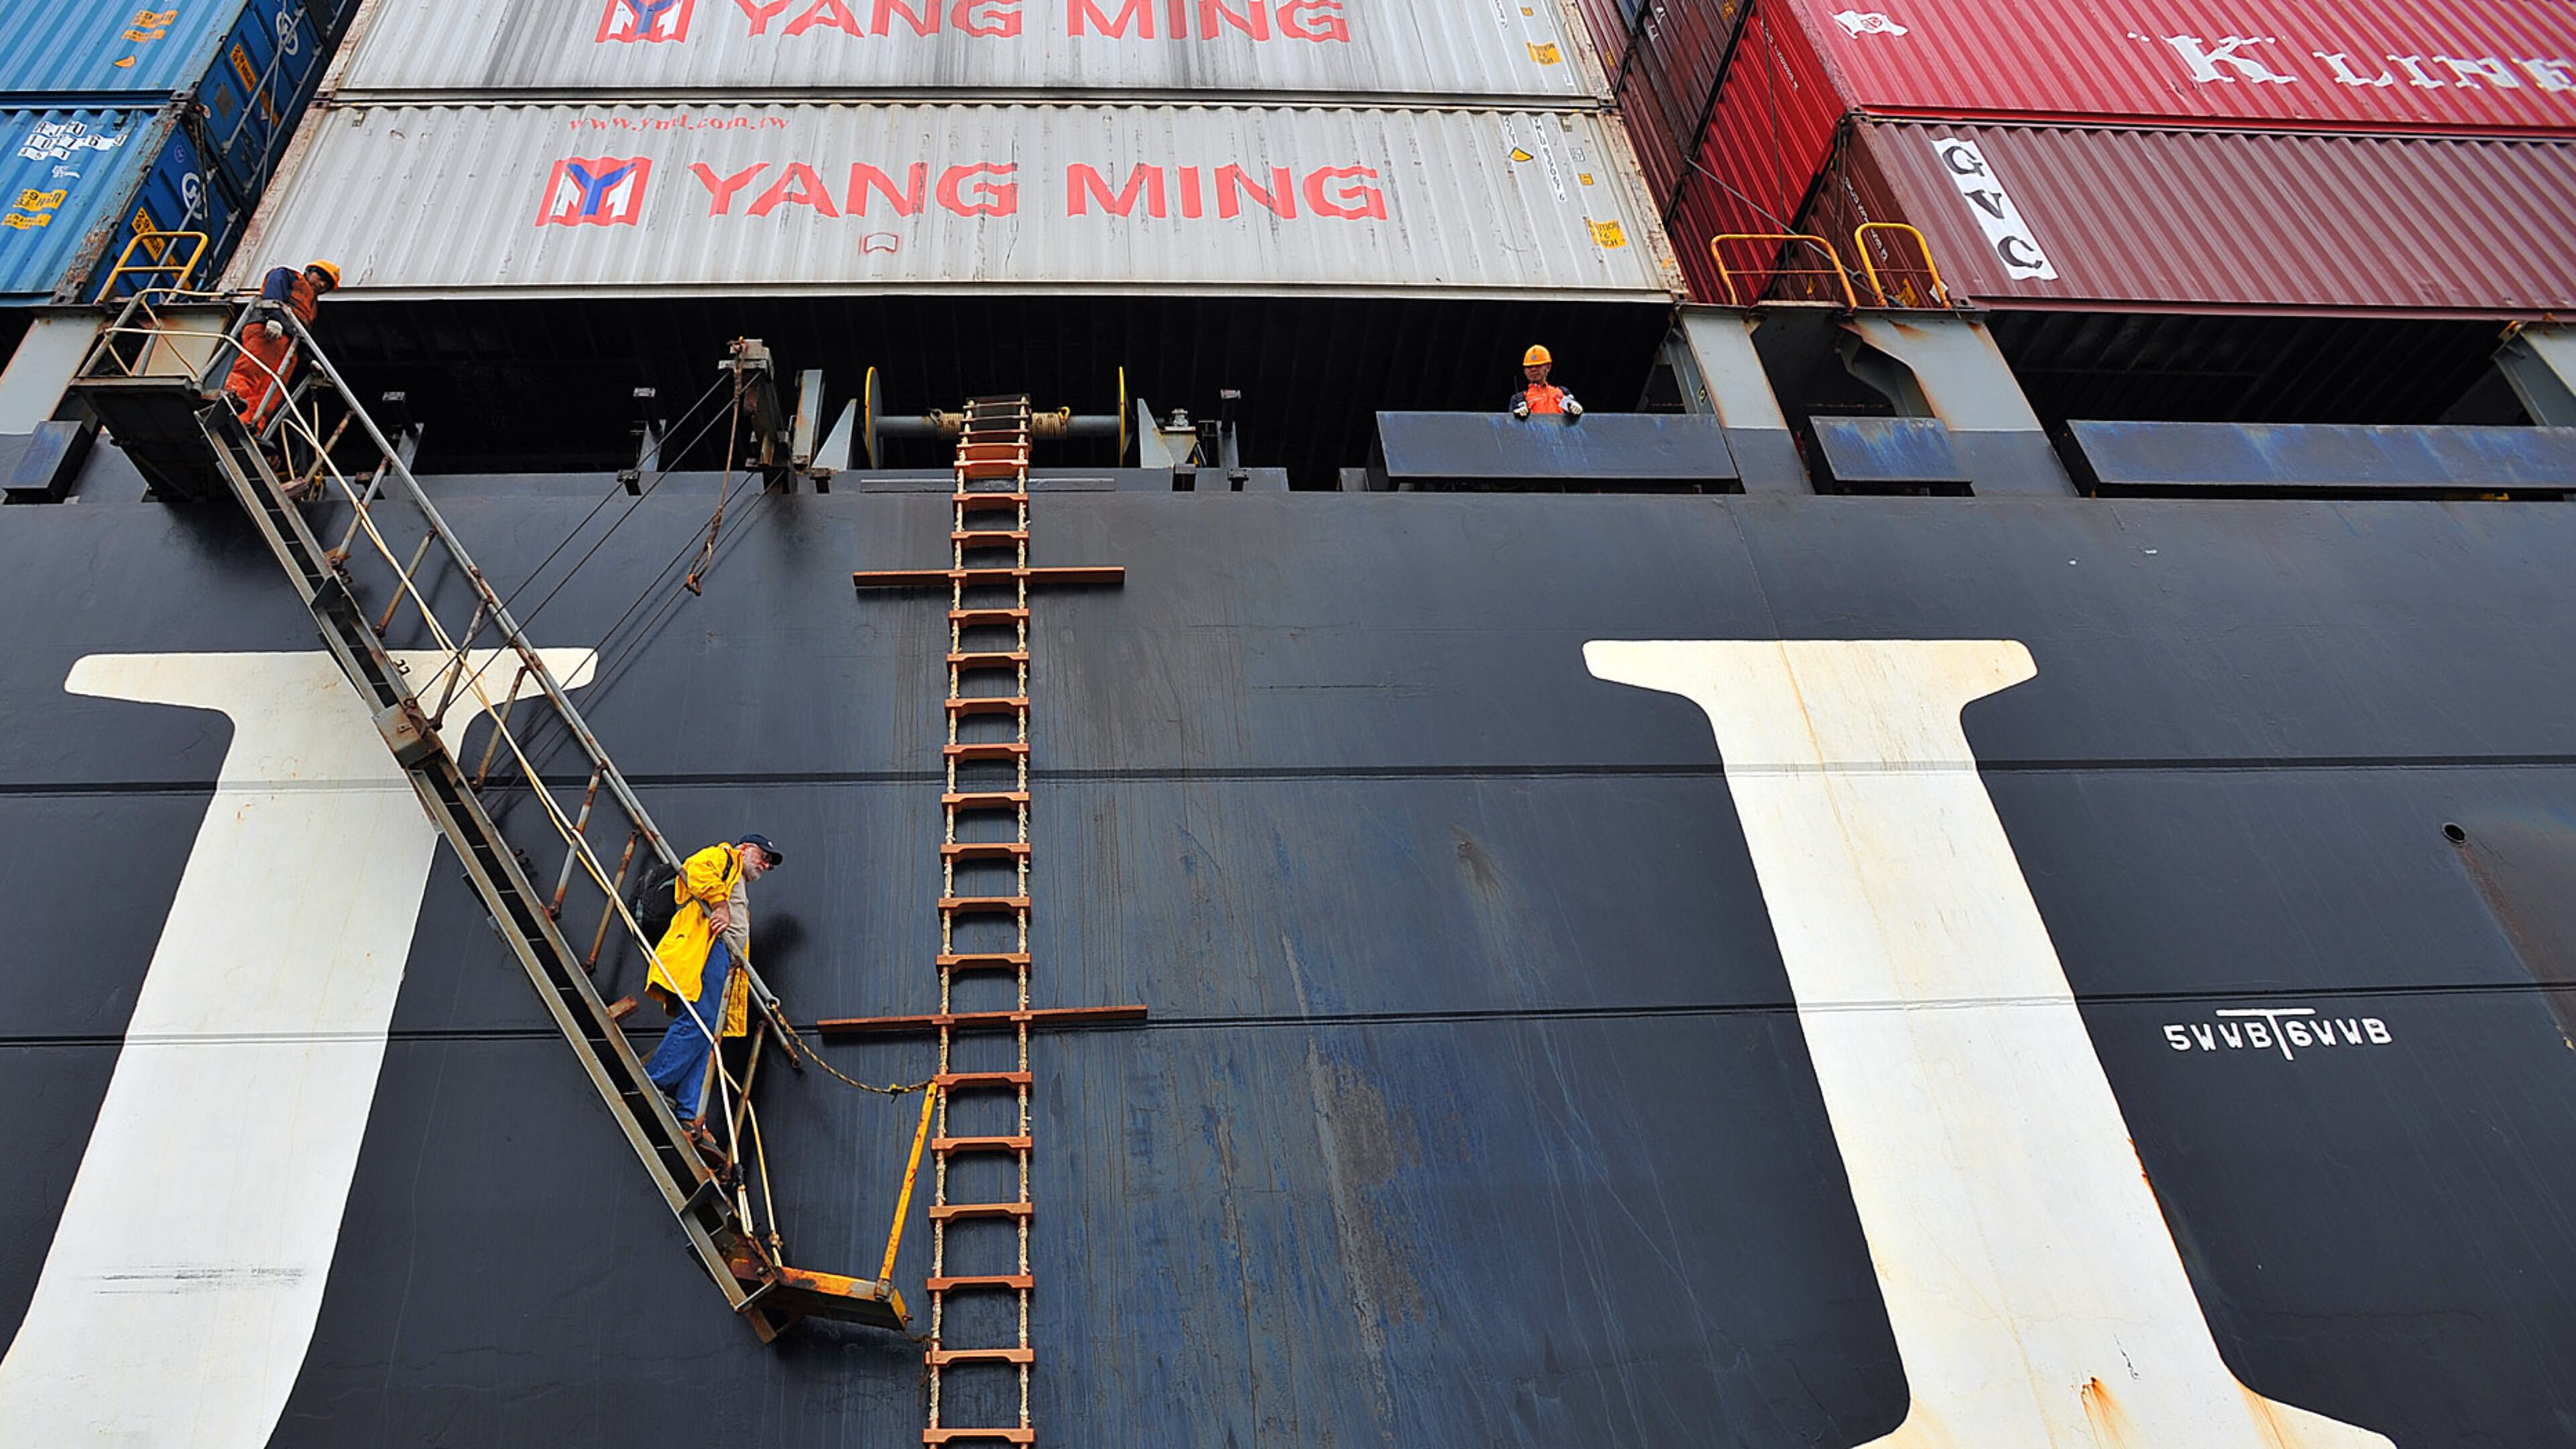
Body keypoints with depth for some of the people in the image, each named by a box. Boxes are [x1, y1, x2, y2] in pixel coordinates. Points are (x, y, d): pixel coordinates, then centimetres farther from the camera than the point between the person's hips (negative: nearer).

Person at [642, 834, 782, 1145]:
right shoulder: (723, 856, 13)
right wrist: (720, 906, -14)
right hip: (706, 949, -9)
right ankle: (651, 1084, -16)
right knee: (700, 1021, -20)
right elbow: (697, 869, -10)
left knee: (706, 1036, -1)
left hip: (727, 963, 9)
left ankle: (691, 1118, -7)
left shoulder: (740, 895, 38)